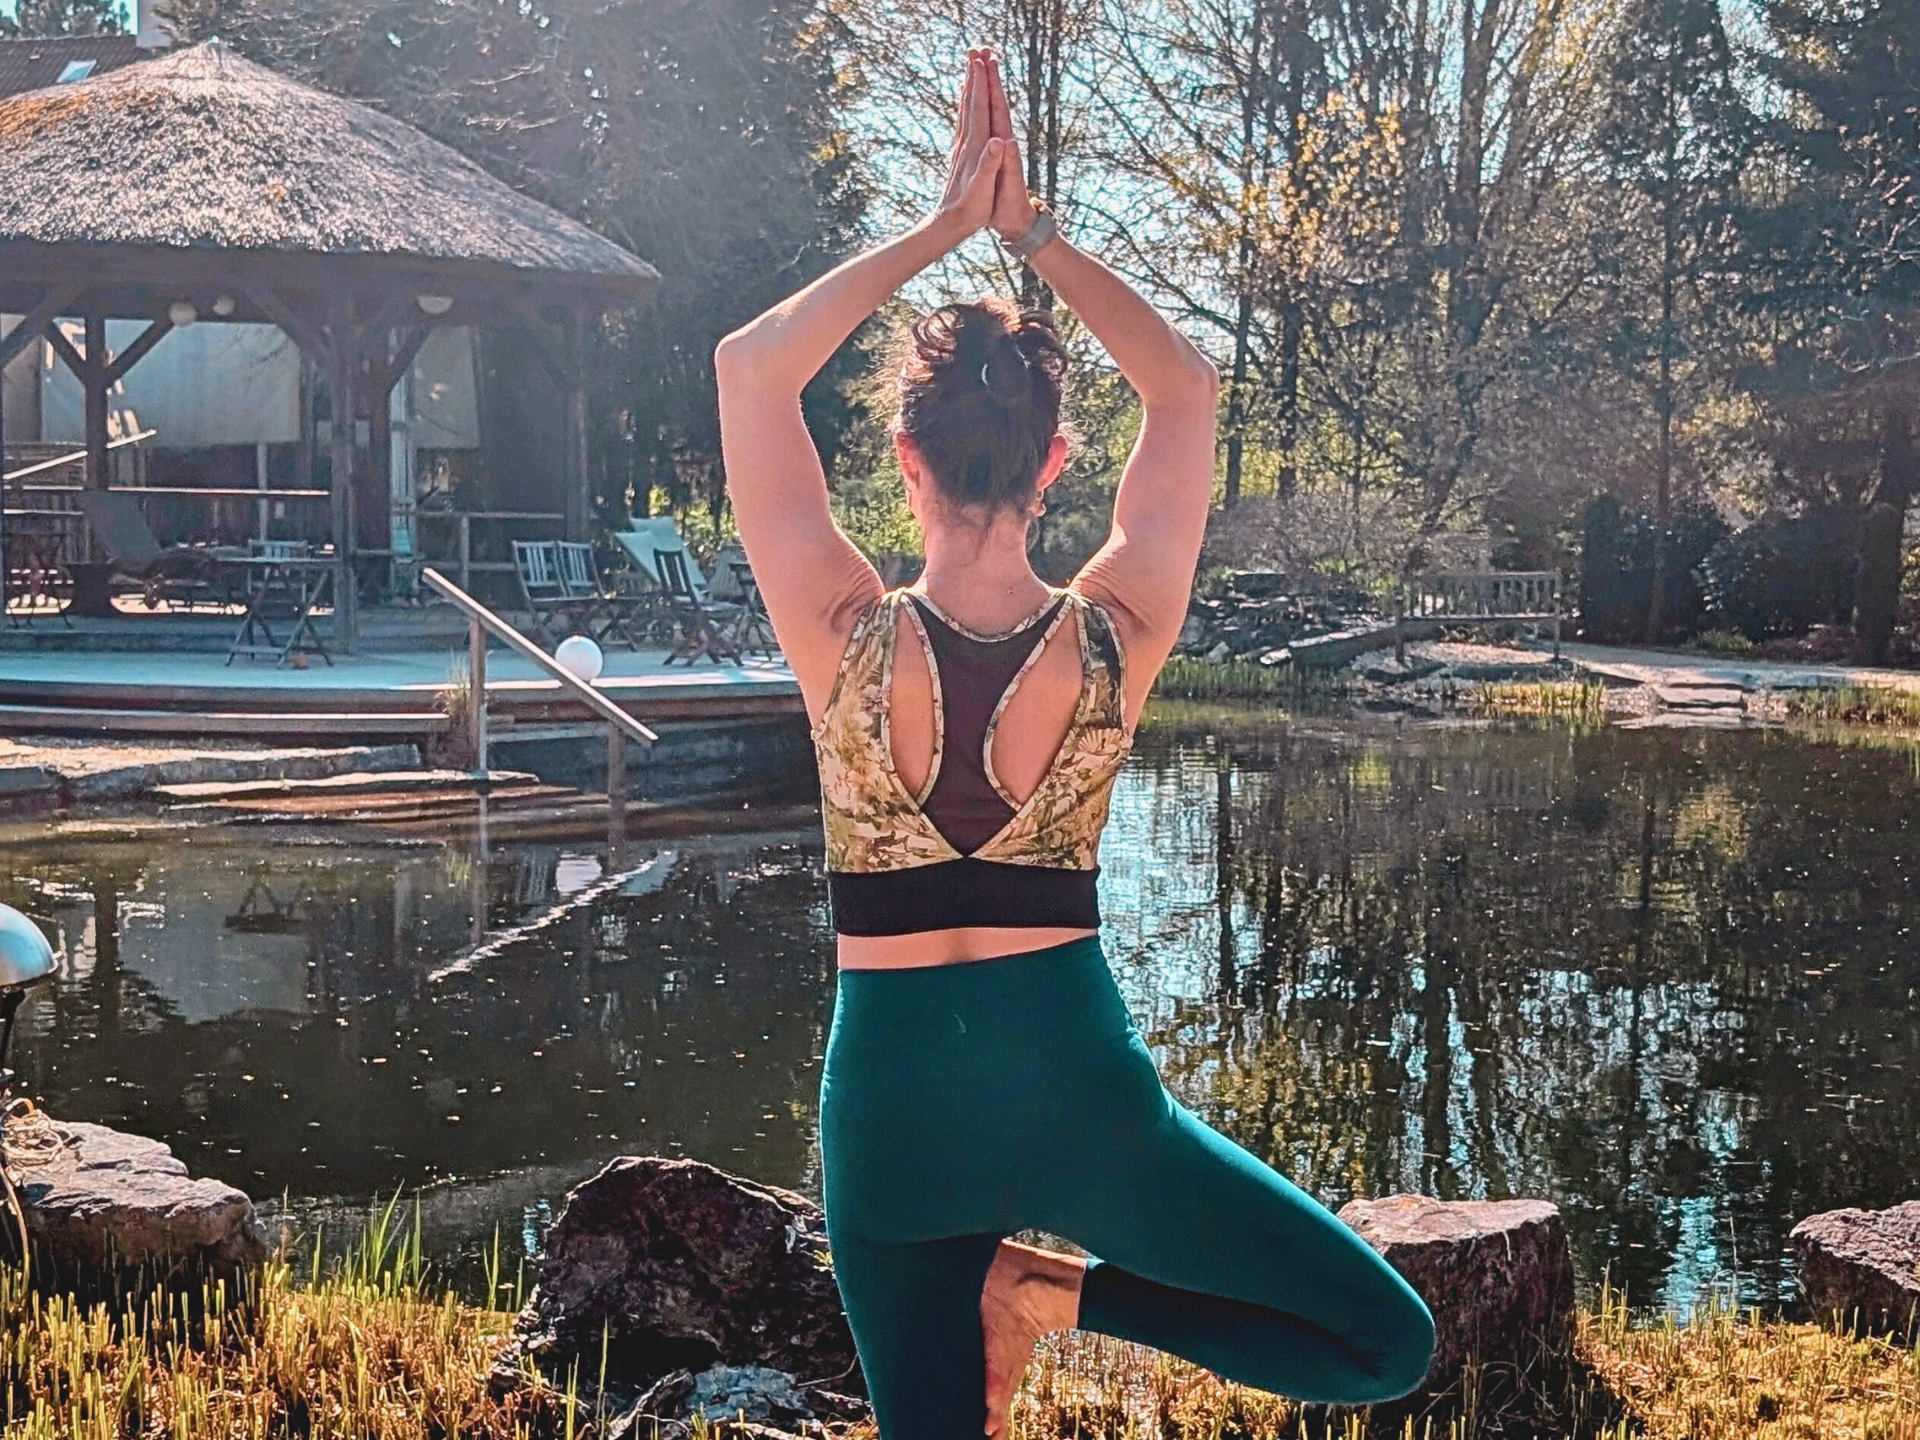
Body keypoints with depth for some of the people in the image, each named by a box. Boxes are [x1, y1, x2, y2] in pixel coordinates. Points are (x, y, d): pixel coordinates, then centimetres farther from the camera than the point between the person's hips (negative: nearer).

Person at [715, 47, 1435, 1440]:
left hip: (893, 1094, 1)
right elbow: (1188, 385, 6)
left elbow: (750, 365, -1)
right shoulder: (1117, 638, -10)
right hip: (1075, 1083, -1)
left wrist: (942, 224, 0)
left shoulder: (848, 639, -13)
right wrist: (1031, 228, 5)